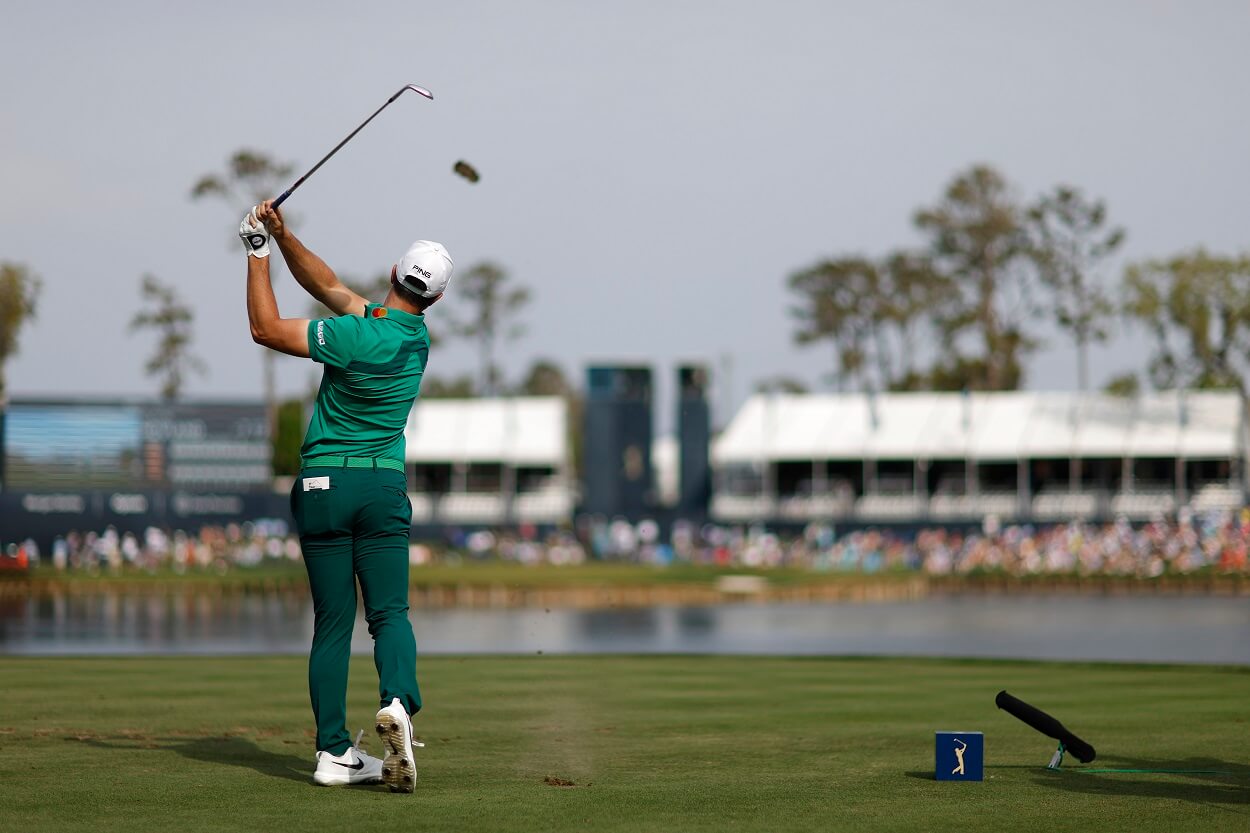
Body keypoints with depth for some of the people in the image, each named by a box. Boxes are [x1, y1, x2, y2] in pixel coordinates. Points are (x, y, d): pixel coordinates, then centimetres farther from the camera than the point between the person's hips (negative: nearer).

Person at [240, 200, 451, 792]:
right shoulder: (418, 336, 2)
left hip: (322, 482, -2)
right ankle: (397, 700, -29)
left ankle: (334, 752, 0)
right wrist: (283, 236, 0)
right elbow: (328, 286, 9)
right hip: (384, 483, 3)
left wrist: (258, 253, -3)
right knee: (389, 611, 1)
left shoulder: (357, 337, -16)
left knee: (332, 622, 3)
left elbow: (265, 328, -9)